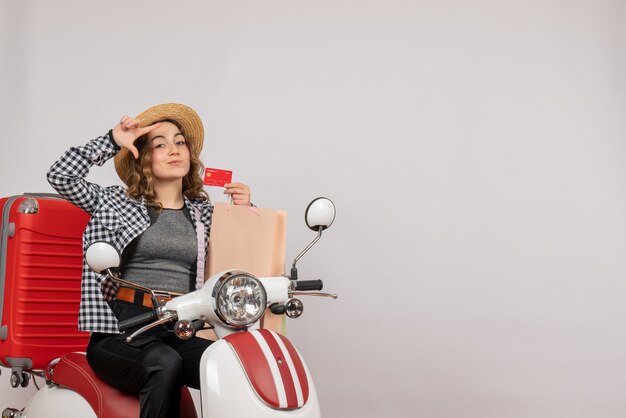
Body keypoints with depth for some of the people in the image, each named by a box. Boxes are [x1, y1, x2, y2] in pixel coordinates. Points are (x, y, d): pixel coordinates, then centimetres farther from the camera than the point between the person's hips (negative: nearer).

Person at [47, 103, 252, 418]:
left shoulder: (205, 213, 18)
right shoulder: (118, 203, 11)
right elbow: (60, 176, 1)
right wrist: (112, 141, 0)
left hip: (181, 334, 3)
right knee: (165, 365, -36)